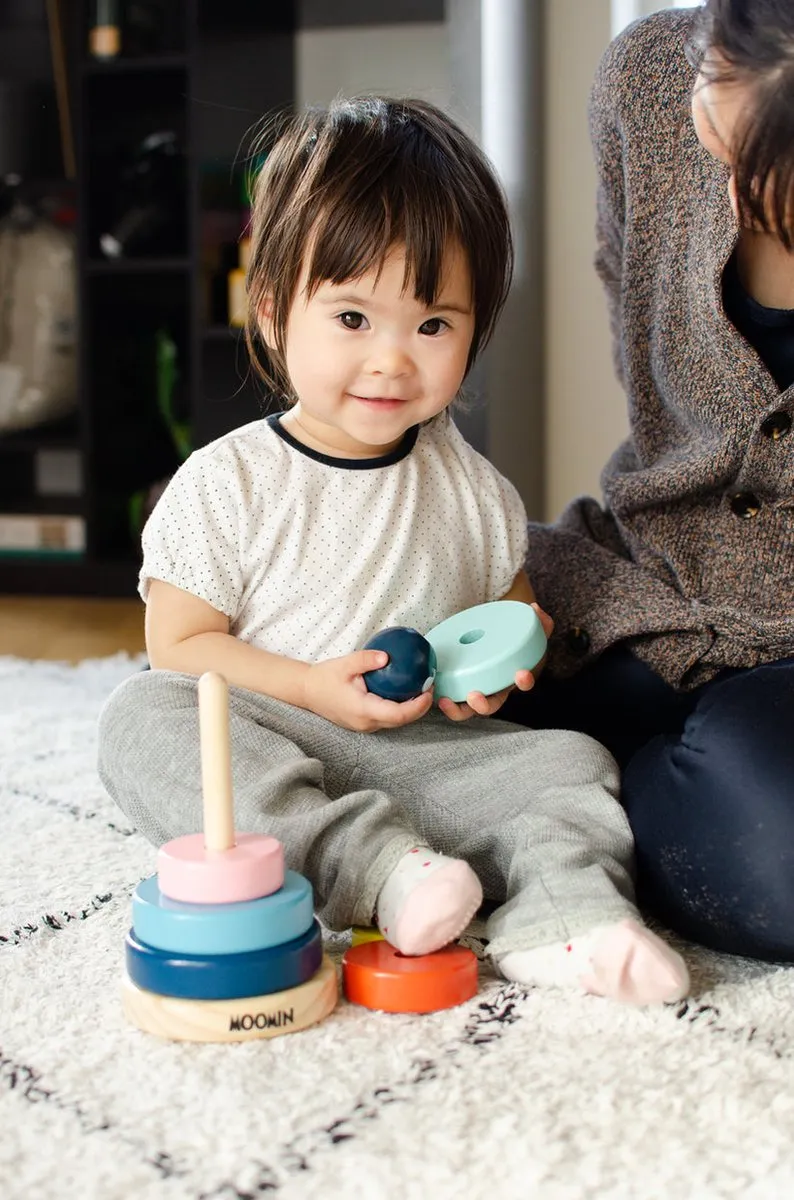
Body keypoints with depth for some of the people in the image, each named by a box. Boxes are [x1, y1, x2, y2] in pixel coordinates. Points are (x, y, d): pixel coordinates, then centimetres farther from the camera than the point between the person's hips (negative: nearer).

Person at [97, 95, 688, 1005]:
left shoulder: (472, 488, 7)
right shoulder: (224, 484, -4)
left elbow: (513, 611, 20)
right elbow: (179, 647, -4)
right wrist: (312, 688, -19)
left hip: (430, 754, 3)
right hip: (268, 754, -2)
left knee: (570, 762, -18)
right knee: (141, 720, -29)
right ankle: (368, 865, -39)